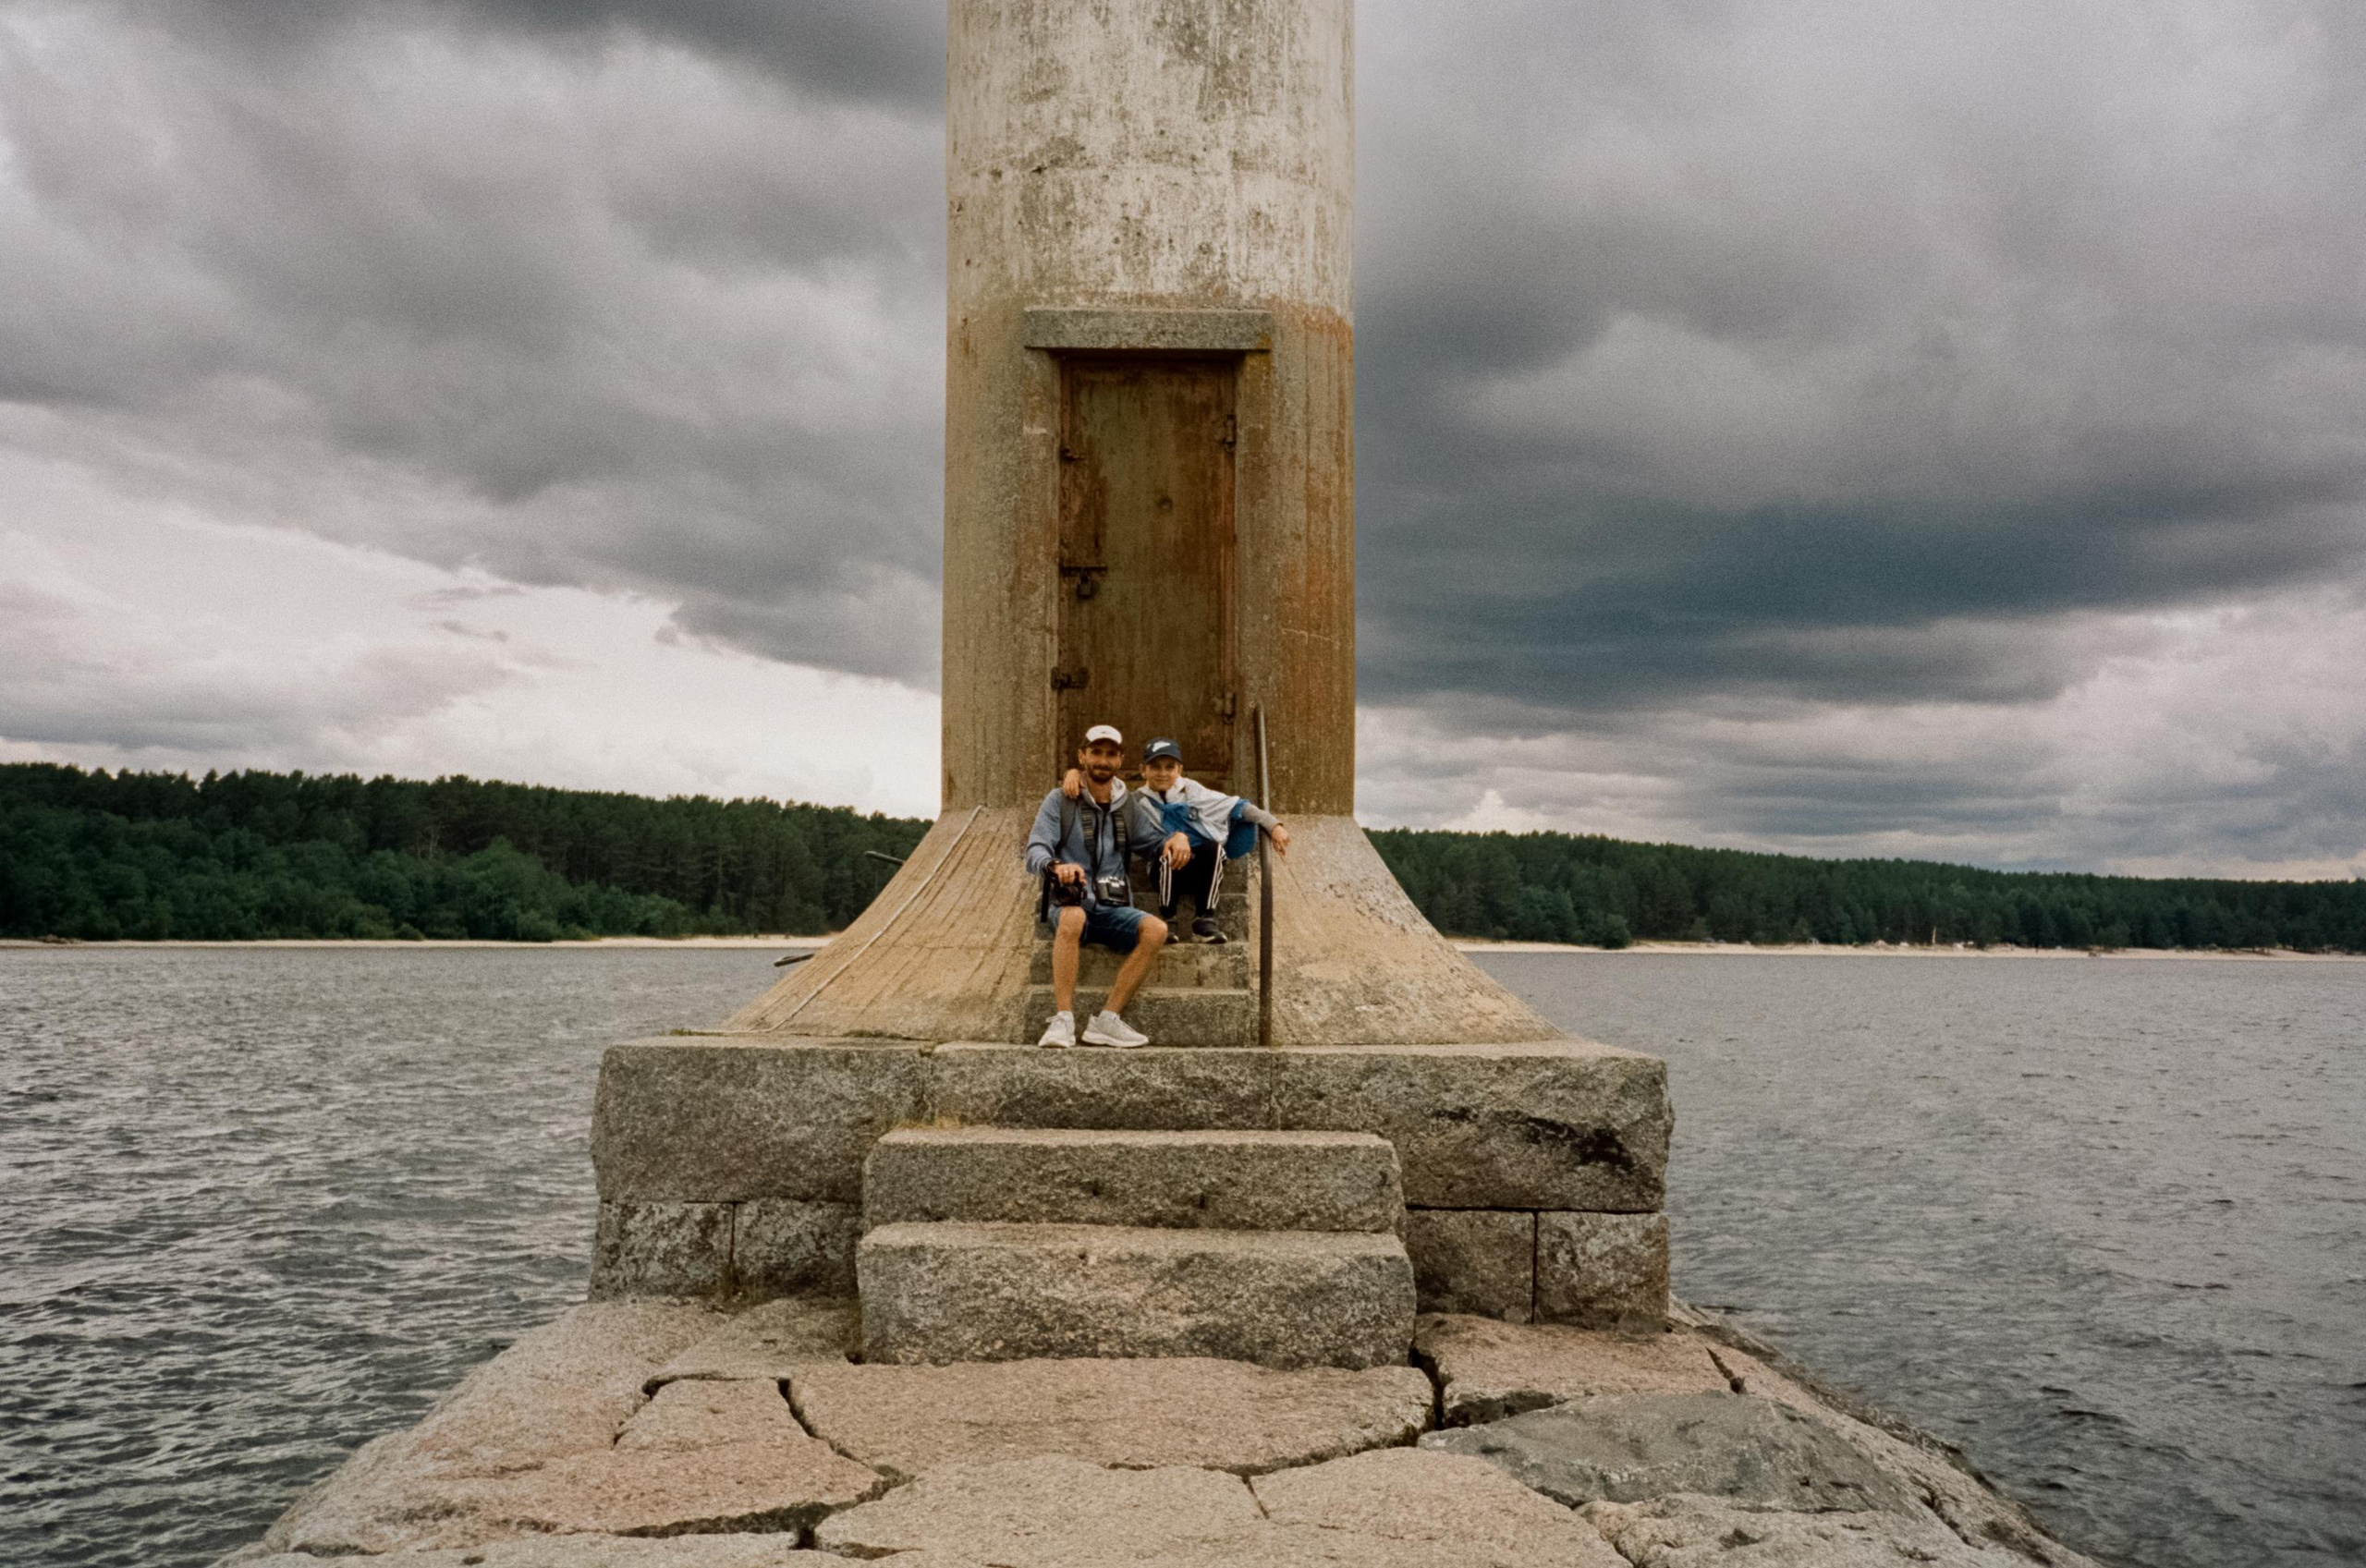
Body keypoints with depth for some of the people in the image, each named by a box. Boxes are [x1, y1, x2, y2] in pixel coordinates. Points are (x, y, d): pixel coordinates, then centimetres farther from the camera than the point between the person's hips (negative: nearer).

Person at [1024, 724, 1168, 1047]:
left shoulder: (1127, 804, 15)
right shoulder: (1060, 801, 5)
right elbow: (1036, 852, -5)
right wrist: (1056, 866, -29)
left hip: (1113, 910, 3)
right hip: (1069, 905, -3)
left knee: (1156, 930, -28)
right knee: (1073, 917, -39)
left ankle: (1107, 1020, -28)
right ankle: (1063, 1020, -39)